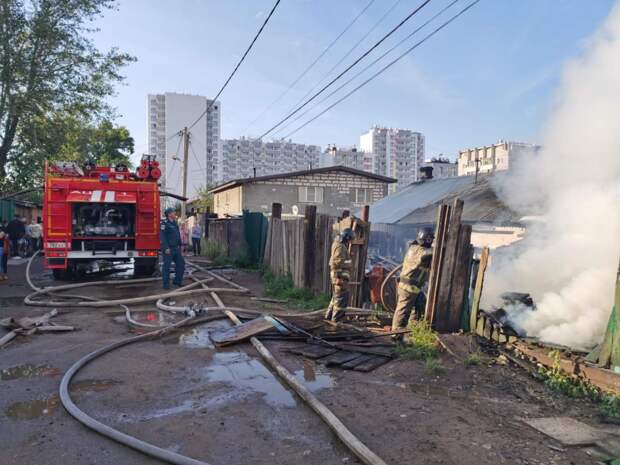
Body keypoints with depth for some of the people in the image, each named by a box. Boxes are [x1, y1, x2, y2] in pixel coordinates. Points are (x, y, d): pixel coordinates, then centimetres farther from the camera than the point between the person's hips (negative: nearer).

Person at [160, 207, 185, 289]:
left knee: (181, 263, 8)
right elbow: (162, 236, -17)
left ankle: (177, 280, 19)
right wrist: (166, 248, -23)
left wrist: (179, 246, 17)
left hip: (176, 249, 8)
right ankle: (166, 284, 5)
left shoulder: (175, 223, 14)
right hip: (168, 249, -8)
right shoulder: (165, 223, -11)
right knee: (167, 266, -2)